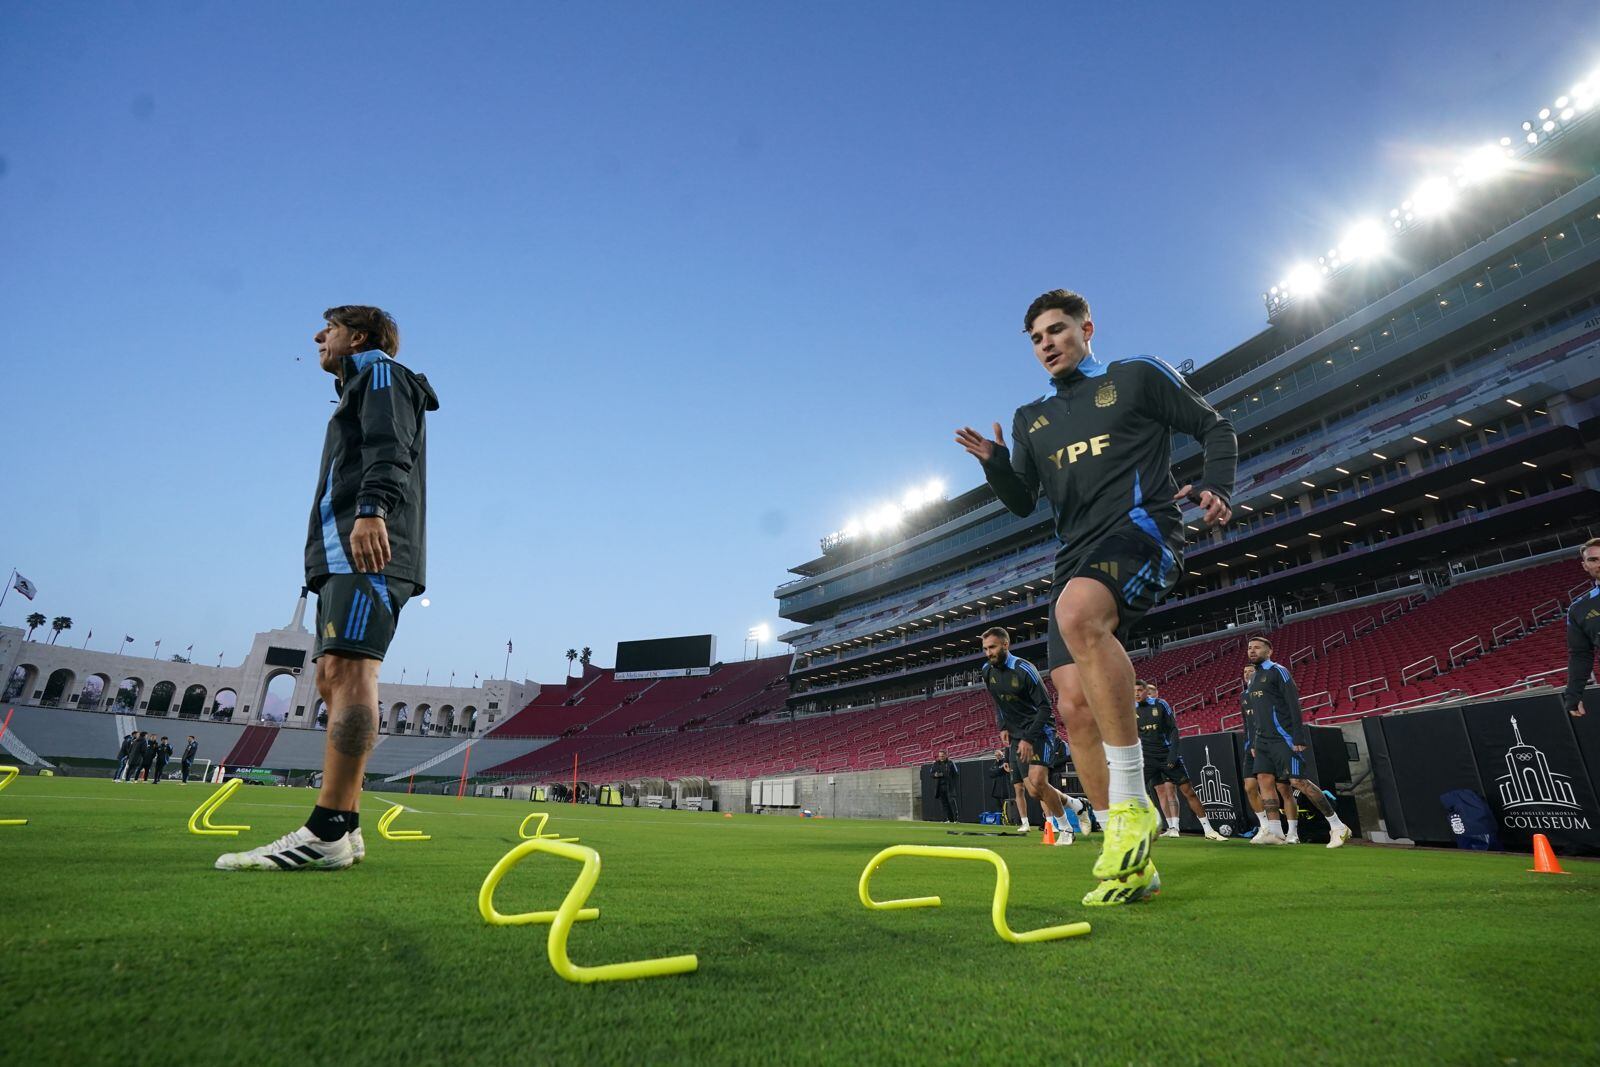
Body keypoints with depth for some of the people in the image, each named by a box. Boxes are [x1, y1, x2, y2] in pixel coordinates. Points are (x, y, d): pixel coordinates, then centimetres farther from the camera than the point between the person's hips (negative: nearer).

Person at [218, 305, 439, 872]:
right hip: (344, 554, 10)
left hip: (369, 549, -10)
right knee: (333, 679, 4)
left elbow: (389, 450, -14)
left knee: (349, 669, -19)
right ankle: (344, 830, 5)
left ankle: (326, 831, -25)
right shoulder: (358, 391, 36)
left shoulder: (382, 374, 7)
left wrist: (373, 507, -31)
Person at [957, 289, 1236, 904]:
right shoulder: (1031, 419, 23)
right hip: (1077, 557, 6)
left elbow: (1214, 428, 15)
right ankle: (1131, 865, 7)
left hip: (1143, 529, -5)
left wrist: (1217, 489, -4)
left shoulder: (1138, 376, 12)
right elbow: (1023, 502, 19)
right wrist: (994, 463, -1)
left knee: (1077, 611, -38)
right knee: (1075, 708, -6)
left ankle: (1133, 804, -27)